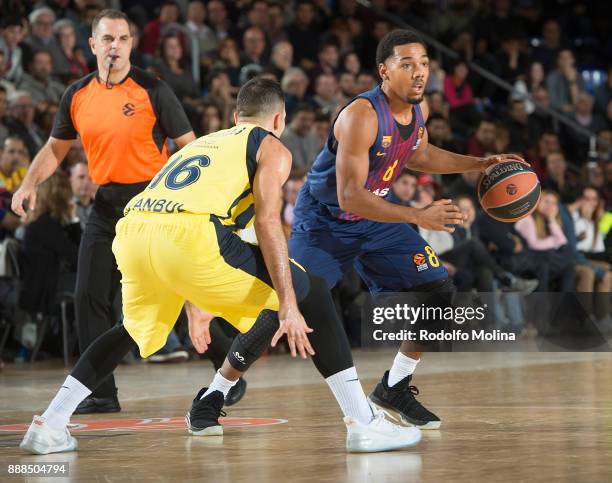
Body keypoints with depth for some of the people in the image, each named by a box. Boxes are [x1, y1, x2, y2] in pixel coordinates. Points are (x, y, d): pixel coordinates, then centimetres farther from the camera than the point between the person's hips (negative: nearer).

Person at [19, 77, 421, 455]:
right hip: (189, 235, -6)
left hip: (132, 230, 6)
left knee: (133, 330, 35)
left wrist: (197, 310, 52)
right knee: (310, 294, 9)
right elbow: (267, 222, 0)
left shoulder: (201, 144, 38)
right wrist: (289, 306, -4)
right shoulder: (272, 148, 18)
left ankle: (49, 427, 26)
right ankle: (364, 424, 1)